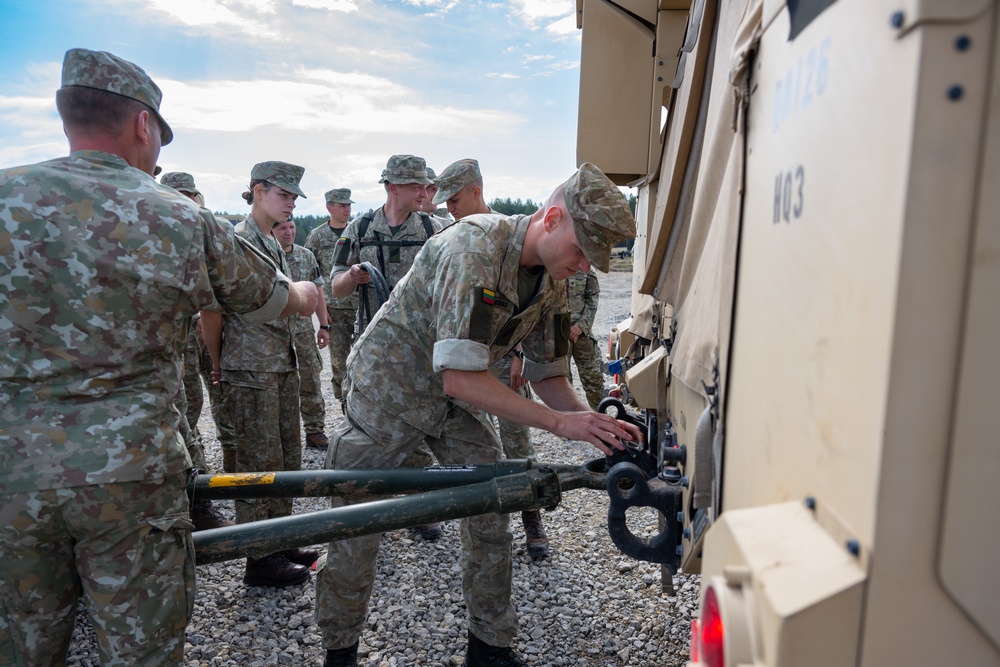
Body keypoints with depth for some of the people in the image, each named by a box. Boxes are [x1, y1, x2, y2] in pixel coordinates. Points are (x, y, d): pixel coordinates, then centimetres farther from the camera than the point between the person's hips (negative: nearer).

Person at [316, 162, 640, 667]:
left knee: (490, 520, 5)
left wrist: (591, 421, -18)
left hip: (457, 400, 7)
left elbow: (547, 375, 0)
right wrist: (558, 423, -34)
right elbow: (459, 379, -37)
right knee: (356, 528, 6)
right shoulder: (474, 249, -33)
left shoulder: (552, 283, -8)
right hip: (389, 391, -6)